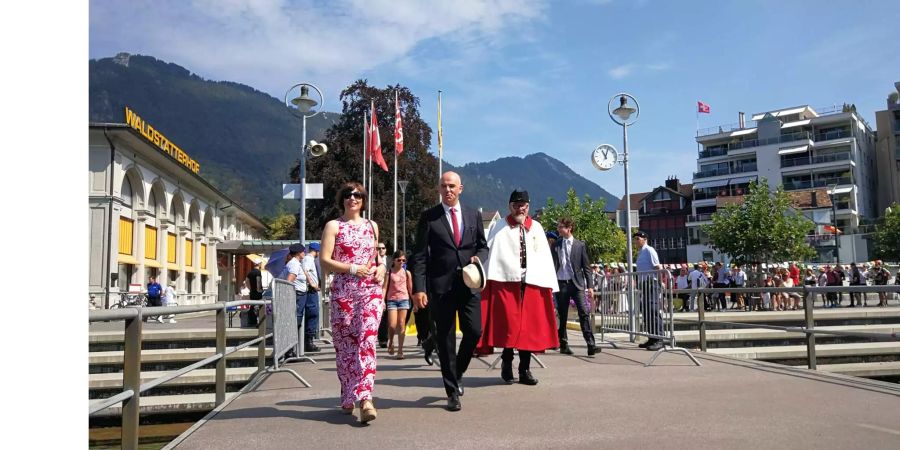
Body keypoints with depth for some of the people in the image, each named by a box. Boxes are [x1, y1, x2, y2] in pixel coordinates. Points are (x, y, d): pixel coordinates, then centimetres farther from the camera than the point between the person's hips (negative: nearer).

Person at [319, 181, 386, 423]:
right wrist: (354, 269, -14)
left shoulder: (372, 226, 16)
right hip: (343, 292, -1)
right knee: (345, 345, 4)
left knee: (367, 340, -14)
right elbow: (325, 261, -4)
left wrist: (381, 268, 5)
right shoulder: (333, 226, 5)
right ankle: (348, 399, 20)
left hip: (371, 291, 2)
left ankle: (365, 399, -20)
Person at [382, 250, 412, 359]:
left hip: (404, 299, 1)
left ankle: (400, 350, 4)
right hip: (391, 300, -1)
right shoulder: (389, 273, 2)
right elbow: (384, 287, -2)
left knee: (401, 324, -1)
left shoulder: (406, 273, 7)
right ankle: (390, 342, 21)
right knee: (392, 325, -9)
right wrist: (382, 301, -11)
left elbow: (410, 288, 12)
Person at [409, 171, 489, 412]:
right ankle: (452, 391, 16)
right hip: (441, 286, -2)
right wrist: (418, 288, -11)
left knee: (474, 331, -6)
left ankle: (457, 372, 24)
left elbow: (483, 246, 20)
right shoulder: (428, 217, 2)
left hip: (469, 282, 2)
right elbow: (419, 255, -3)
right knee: (446, 339, 4)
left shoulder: (474, 215, 12)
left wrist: (478, 256, -4)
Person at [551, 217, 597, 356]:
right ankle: (563, 345, 16)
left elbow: (586, 267, 4)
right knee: (562, 316, 6)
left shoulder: (580, 245, 4)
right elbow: (552, 265, 9)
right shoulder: (556, 245, 9)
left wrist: (589, 286, -2)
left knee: (584, 313, -12)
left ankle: (591, 345, -13)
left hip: (577, 283, -2)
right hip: (561, 283, 2)